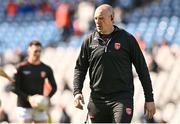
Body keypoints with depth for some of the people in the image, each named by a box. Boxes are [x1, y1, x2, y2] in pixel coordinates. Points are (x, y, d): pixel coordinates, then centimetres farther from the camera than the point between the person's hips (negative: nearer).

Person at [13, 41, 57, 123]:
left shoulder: (46, 69, 6)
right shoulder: (21, 68, -3)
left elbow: (54, 87, 14)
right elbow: (14, 88, -5)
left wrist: (47, 98, -5)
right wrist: (28, 98, -17)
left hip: (40, 107, 3)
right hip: (24, 106, -3)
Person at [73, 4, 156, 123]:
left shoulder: (127, 39, 1)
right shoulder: (90, 41, 7)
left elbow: (142, 69, 4)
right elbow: (80, 68, 12)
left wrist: (149, 99, 2)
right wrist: (77, 92, -4)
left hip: (122, 98, -3)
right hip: (97, 99, 3)